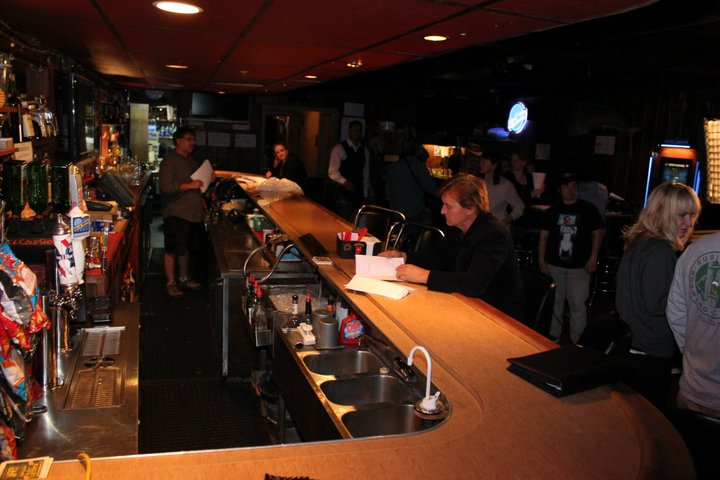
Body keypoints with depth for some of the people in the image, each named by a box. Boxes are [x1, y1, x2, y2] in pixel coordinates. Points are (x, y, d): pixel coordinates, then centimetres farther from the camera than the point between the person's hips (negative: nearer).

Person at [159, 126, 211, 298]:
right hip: (176, 214, -8)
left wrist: (200, 200, 19)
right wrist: (190, 185, -23)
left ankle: (184, 278, 29)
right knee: (172, 250, 0)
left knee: (185, 248, 17)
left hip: (193, 212, 8)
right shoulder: (170, 160, -12)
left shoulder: (190, 160, 17)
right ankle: (171, 283, 8)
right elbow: (166, 186, -23)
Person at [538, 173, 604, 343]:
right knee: (554, 303, 13)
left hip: (579, 266, -2)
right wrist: (541, 260, 3)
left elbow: (597, 233, 2)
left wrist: (593, 258, -6)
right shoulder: (553, 210, 7)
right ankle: (553, 339, 26)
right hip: (554, 265, 3)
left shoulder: (588, 209, 1)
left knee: (577, 305, -3)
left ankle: (575, 342, 9)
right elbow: (544, 235, 8)